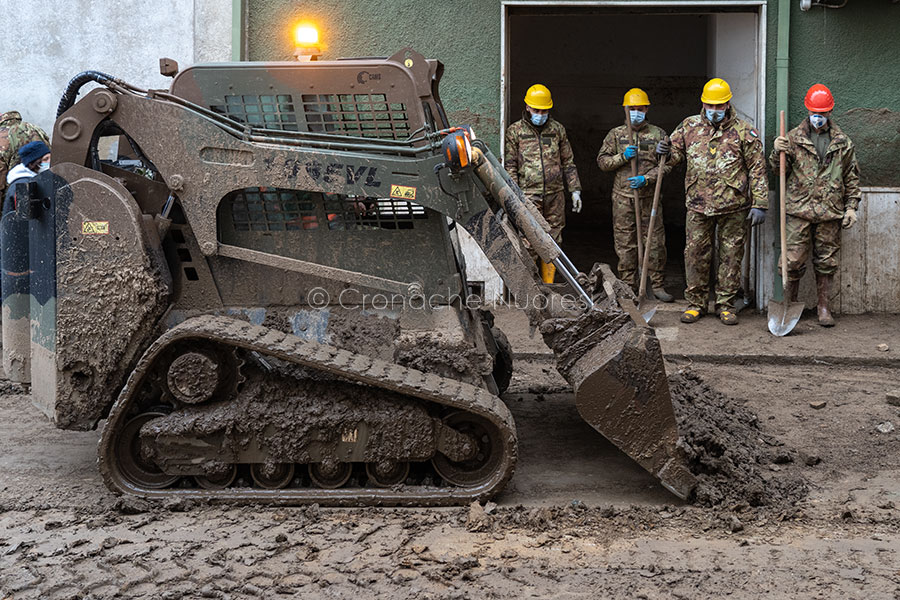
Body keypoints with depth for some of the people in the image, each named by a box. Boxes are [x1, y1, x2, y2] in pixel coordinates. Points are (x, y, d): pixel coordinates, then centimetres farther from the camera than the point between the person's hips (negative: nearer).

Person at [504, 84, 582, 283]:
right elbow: (509, 167, 0)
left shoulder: (557, 129, 11)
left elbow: (568, 163, 16)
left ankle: (548, 286, 15)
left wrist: (575, 190, 10)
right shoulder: (515, 131, 2)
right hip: (529, 195, -3)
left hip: (555, 194, 3)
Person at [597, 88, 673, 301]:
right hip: (622, 197, 0)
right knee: (625, 243, 2)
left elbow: (667, 164, 2)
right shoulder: (616, 134, 10)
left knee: (655, 241, -1)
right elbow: (602, 161, 7)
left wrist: (647, 179, -13)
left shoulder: (658, 134, 7)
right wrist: (622, 157, -10)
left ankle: (657, 285, 8)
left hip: (649, 197, 0)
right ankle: (628, 286, 10)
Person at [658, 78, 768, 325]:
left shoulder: (744, 131, 0)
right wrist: (665, 151, -8)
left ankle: (726, 304, 16)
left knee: (730, 255, 5)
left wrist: (759, 204, -5)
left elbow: (757, 169, 0)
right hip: (698, 205, 2)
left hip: (733, 207, -2)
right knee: (695, 254, 5)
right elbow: (676, 154, 17)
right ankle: (696, 303, 18)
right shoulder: (689, 126, 7)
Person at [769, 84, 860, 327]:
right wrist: (777, 153, -13)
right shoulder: (794, 138, 5)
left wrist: (851, 207, 7)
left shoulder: (842, 142, 9)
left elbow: (852, 177, 13)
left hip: (830, 213, 1)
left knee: (826, 261, 7)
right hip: (799, 209, -1)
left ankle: (823, 307, 17)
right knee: (794, 261, -3)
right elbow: (778, 169, 7)